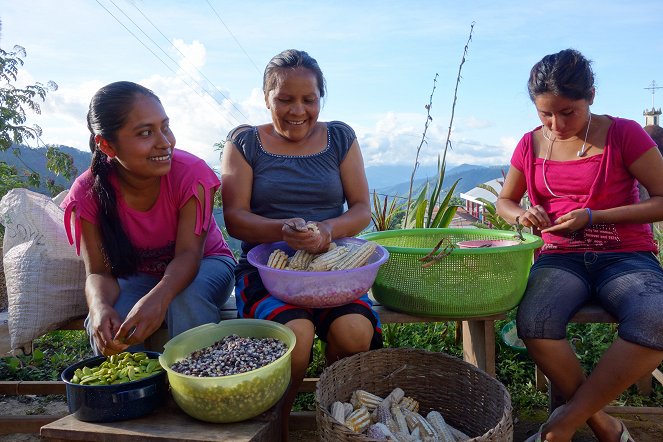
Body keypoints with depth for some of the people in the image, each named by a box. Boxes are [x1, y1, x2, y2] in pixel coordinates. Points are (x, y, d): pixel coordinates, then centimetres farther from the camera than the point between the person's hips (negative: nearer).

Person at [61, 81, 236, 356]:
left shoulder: (191, 173, -24)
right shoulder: (88, 192, -17)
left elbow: (188, 253, -27)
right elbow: (99, 271, -17)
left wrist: (159, 297, -48)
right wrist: (100, 307, -41)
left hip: (203, 264, -1)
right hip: (138, 277, 2)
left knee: (186, 300, -34)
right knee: (105, 328, -27)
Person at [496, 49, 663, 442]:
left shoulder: (624, 134, -1)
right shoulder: (532, 145, 8)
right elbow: (504, 201, 19)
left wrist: (593, 217, -13)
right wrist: (522, 214, -5)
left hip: (626, 257, -1)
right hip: (561, 258, 2)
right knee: (534, 324, -32)